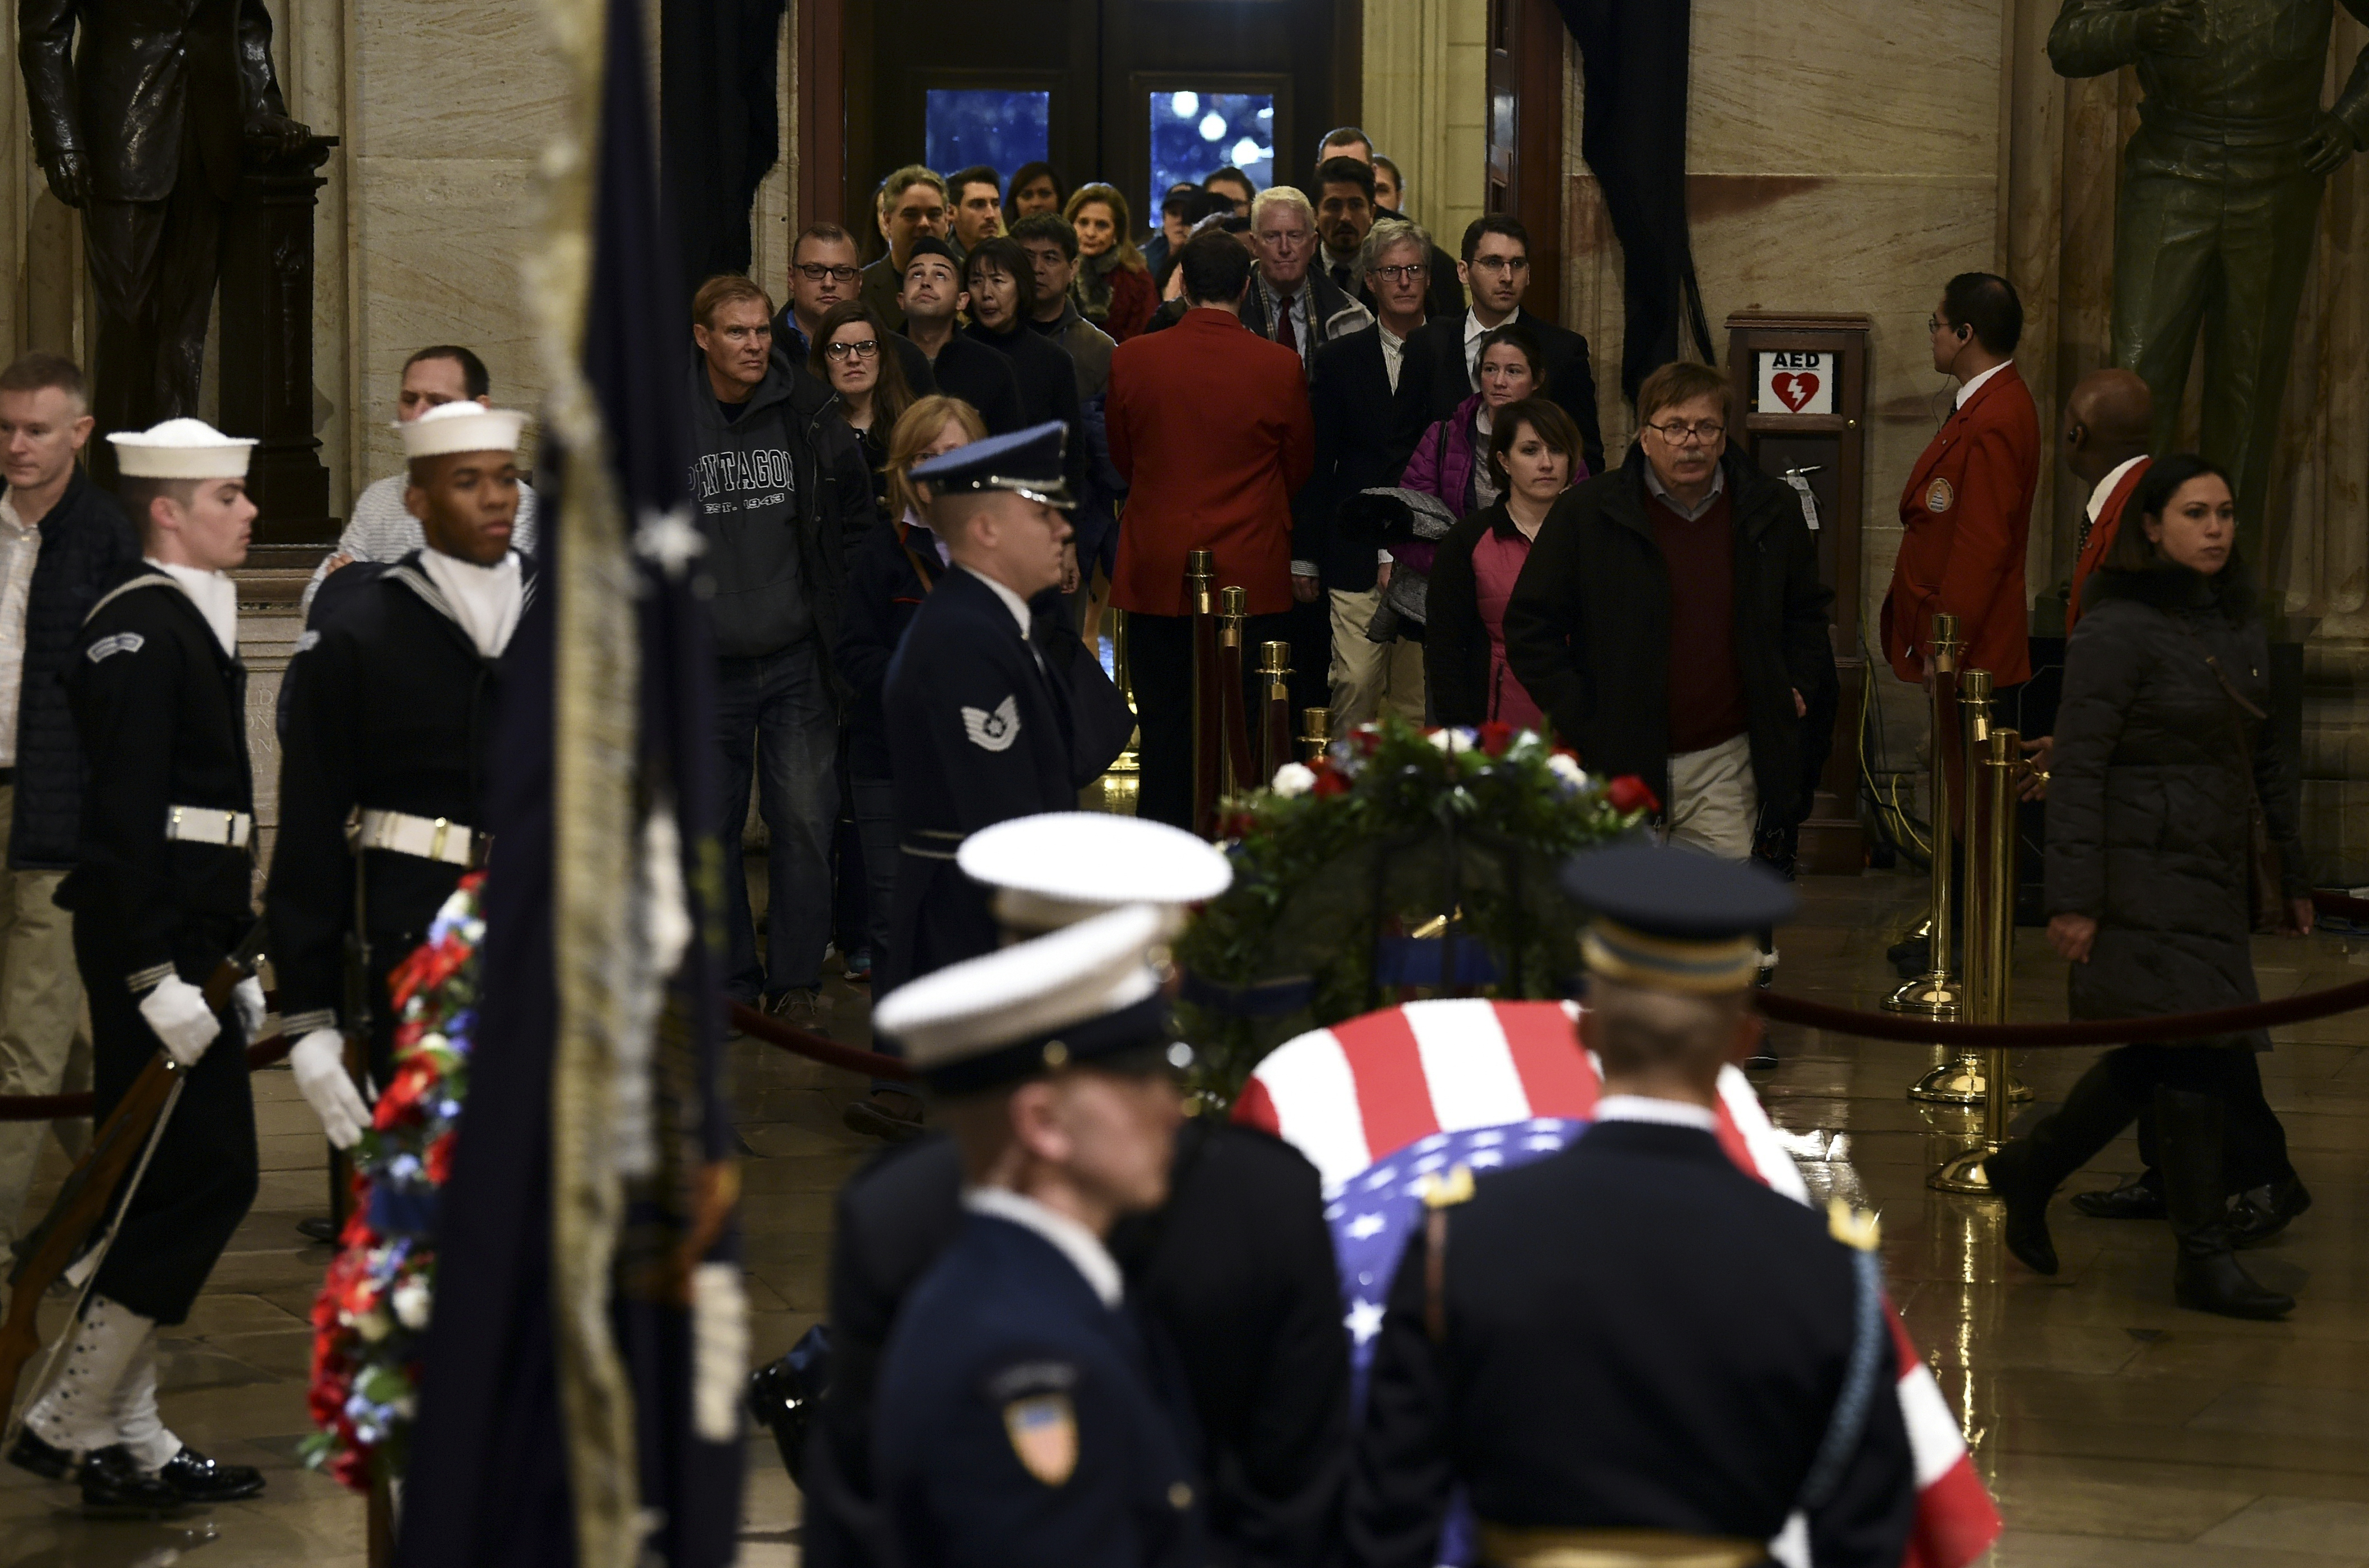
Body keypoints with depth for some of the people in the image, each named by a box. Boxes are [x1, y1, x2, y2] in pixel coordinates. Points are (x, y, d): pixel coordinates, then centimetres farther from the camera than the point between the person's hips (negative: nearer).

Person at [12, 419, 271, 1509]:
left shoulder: (191, 622, 18)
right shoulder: (140, 625, -14)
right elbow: (120, 815, -21)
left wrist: (233, 958, 22)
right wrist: (155, 977, -24)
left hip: (187, 944, 10)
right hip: (152, 944, -10)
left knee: (160, 1190, 11)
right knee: (205, 1178, -10)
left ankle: (126, 1438, 16)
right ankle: (70, 1424, -4)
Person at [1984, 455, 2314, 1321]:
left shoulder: (2240, 624, 12)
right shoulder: (2117, 629, -11)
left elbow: (2267, 757, 19)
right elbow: (2078, 766, -14)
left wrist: (2293, 875, 18)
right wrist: (2073, 896, -17)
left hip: (2217, 876, 8)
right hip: (2145, 872, -8)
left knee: (2160, 1057, 11)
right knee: (2197, 1053, -8)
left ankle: (2029, 1169, 30)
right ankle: (2204, 1257, 0)